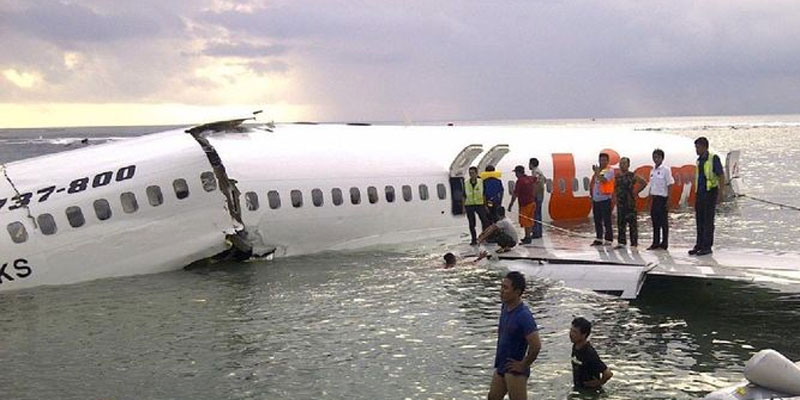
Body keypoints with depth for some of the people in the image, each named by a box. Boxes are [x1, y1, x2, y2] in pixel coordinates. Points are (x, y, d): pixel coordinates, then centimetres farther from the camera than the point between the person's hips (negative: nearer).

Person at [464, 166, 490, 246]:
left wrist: (485, 205, 3)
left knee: (485, 221, -5)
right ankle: (474, 240, 13)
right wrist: (463, 206, 6)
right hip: (469, 205, 1)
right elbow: (464, 196, 10)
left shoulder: (481, 182, 2)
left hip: (480, 204, -1)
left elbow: (484, 194, 6)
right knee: (471, 224, 5)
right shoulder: (466, 183, 5)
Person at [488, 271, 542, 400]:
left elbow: (536, 346, -30)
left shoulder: (524, 316, -24)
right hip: (500, 367, 9)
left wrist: (523, 365, -17)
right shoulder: (505, 307, 3)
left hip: (515, 370, -9)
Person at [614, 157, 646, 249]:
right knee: (620, 222, 8)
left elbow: (644, 183, -4)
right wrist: (615, 194, 12)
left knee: (632, 222, -4)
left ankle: (634, 243, 0)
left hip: (630, 202, -6)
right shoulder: (617, 177, 11)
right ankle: (621, 242, 16)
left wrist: (636, 192, -5)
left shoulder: (632, 176, -6)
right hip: (620, 202, 6)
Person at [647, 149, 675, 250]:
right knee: (655, 221, 8)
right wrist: (650, 199, 13)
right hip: (654, 198, 7)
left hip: (662, 198, -6)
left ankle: (664, 243, 3)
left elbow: (669, 185, -8)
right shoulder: (652, 171, 14)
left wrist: (668, 199, -13)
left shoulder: (665, 170, -6)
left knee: (663, 221, -2)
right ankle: (656, 242, 14)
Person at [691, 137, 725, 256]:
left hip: (710, 193, -7)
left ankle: (707, 247, 0)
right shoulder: (699, 160, 13)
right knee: (699, 220, 9)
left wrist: (720, 194, -16)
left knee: (708, 220, -4)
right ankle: (699, 245, 15)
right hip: (700, 193, 7)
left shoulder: (714, 158, -9)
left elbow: (722, 177, -10)